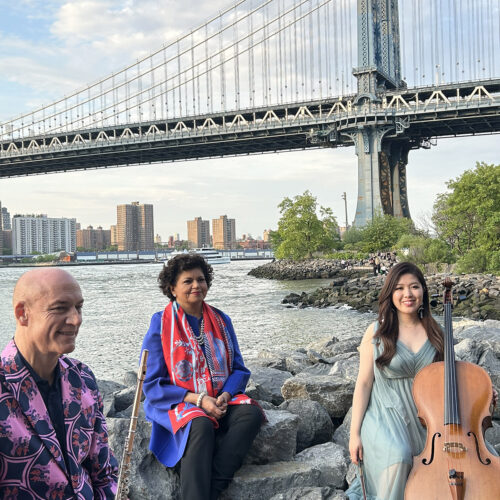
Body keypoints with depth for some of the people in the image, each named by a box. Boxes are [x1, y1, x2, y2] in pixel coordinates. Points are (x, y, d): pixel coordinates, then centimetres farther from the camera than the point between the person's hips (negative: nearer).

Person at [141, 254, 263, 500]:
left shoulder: (220, 320, 10)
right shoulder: (161, 324, -3)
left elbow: (238, 369, 11)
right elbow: (152, 385, -6)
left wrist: (224, 395, -12)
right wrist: (198, 399, -17)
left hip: (221, 399, 4)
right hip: (178, 404, -4)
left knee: (251, 412, -26)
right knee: (201, 425, -36)